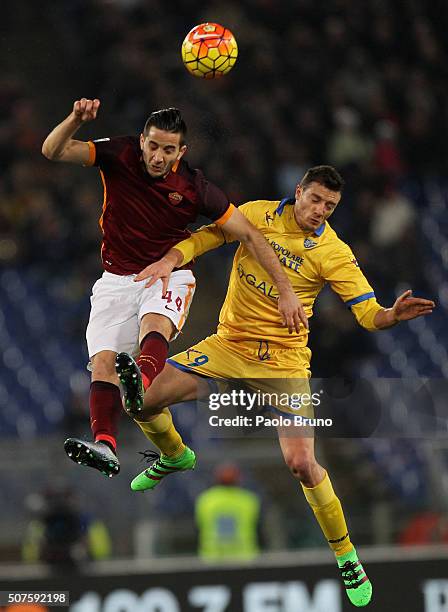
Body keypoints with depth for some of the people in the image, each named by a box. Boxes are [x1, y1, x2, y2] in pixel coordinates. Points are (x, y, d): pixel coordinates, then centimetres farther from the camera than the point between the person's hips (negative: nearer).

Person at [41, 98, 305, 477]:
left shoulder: (194, 187, -13)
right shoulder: (119, 155, -8)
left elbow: (249, 235, -7)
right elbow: (53, 150, -14)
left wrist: (286, 290, -10)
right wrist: (76, 120, -35)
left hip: (169, 275, -3)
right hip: (118, 278, 3)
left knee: (154, 323, -37)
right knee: (102, 359, -19)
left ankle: (142, 385, -68)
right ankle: (105, 445, -32)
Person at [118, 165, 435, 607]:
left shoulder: (333, 253, -12)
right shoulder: (257, 214, -4)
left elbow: (369, 314, -14)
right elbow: (208, 235, 6)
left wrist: (394, 315, -37)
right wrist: (170, 260, -12)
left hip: (283, 361, -4)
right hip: (228, 344, 4)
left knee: (302, 465, -18)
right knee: (143, 401, -2)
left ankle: (344, 554, 3)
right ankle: (174, 456, 33)